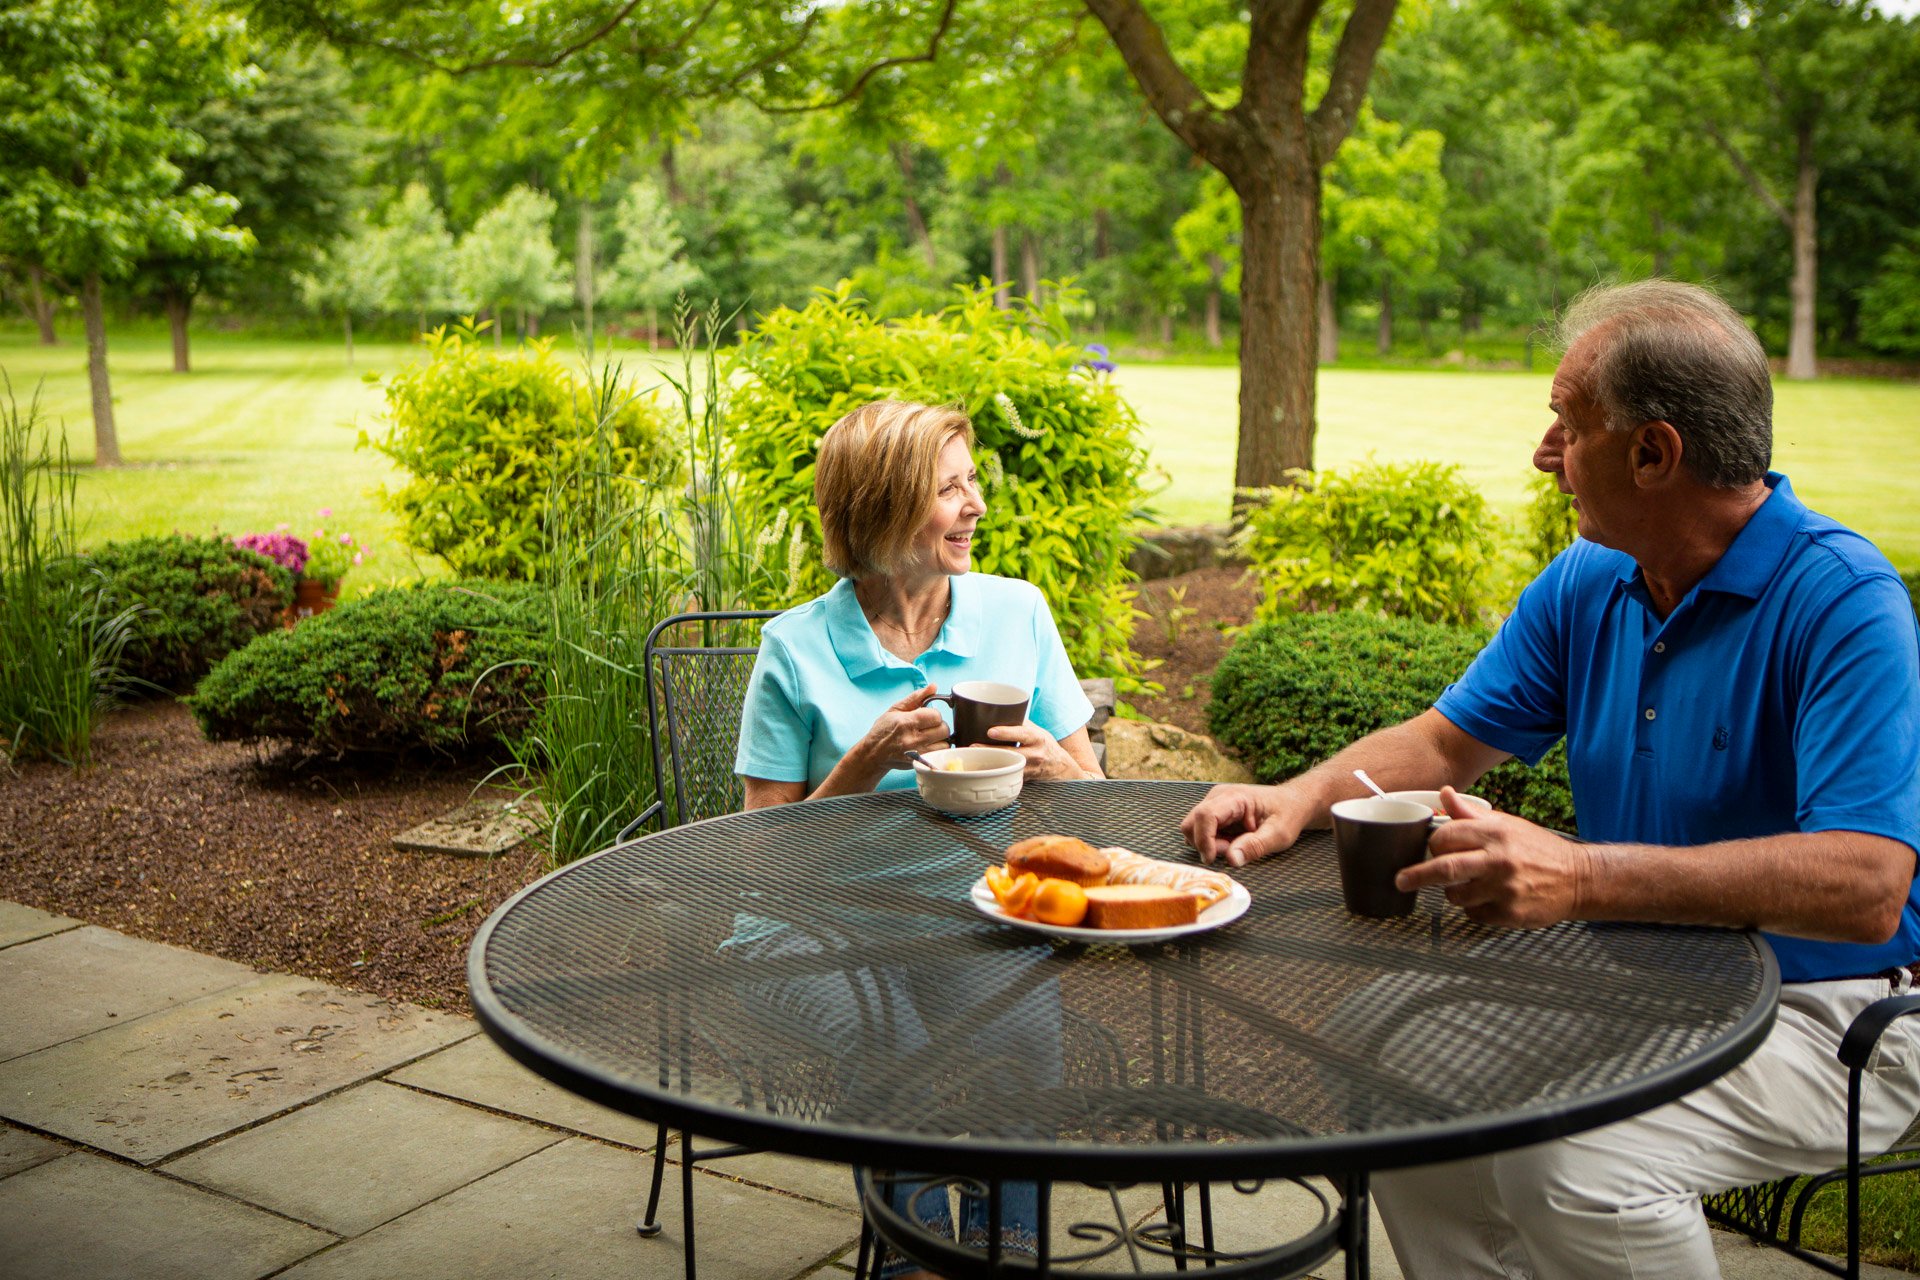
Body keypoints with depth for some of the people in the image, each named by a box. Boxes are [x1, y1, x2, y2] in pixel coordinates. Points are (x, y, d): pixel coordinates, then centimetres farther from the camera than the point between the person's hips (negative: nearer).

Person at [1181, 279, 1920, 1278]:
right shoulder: (1588, 581, 4)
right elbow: (1447, 742, 12)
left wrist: (1582, 878, -40)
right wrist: (1301, 799, -8)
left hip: (1819, 1017, -7)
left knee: (1575, 1163, -29)